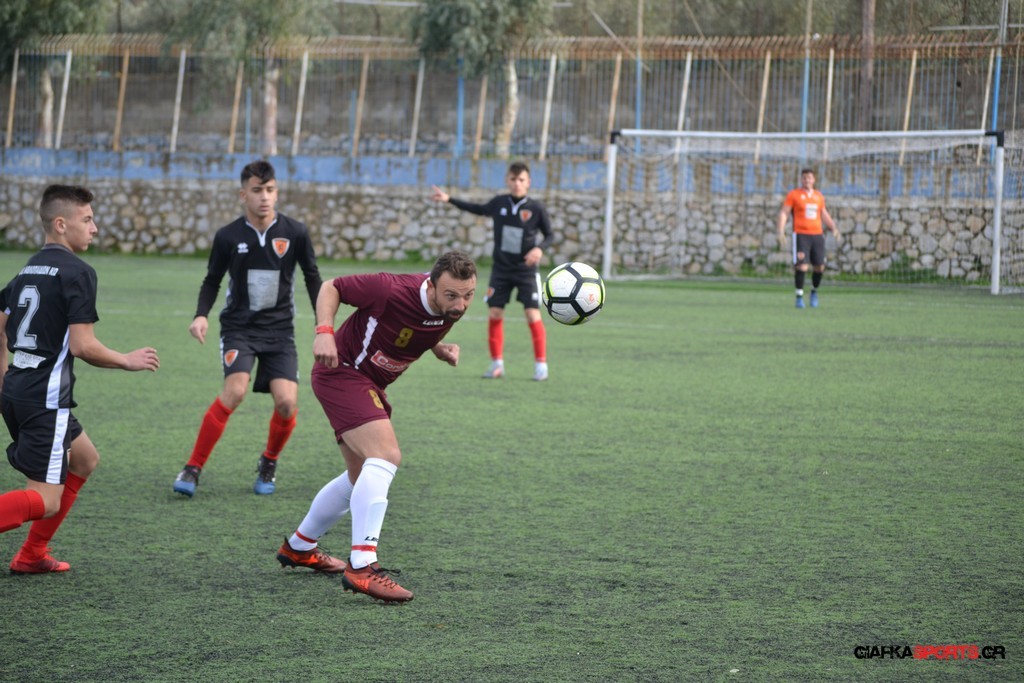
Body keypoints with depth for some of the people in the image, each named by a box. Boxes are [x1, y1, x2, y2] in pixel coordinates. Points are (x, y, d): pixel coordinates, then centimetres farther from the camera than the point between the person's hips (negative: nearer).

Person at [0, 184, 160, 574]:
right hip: (46, 397, -9)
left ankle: (33, 556, 24)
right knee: (45, 500, -8)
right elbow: (82, 345, -17)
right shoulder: (77, 271, -12)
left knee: (84, 459, 26)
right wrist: (128, 361, -2)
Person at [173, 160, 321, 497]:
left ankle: (268, 464, 16)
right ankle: (193, 468, -14)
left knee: (287, 400, -14)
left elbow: (312, 278, 9)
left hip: (279, 329, 1)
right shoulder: (228, 236, -5)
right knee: (235, 390, -24)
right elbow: (212, 280, 9)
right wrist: (201, 315, -7)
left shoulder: (295, 233, -3)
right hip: (239, 326, -1)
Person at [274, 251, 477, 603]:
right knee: (386, 456, -27)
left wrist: (441, 349, -5)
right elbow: (331, 287, -15)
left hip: (370, 384, 9)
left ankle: (299, 547, 42)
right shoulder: (391, 290, -29)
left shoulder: (451, 309, -8)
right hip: (342, 371, -9)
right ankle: (362, 567, -32)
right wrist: (325, 331, -29)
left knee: (363, 478, 21)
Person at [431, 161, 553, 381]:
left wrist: (540, 248, -22)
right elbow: (478, 209, 19)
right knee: (494, 314, 0)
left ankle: (541, 365, 1)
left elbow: (549, 235, 0)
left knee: (533, 315, -8)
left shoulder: (536, 208, -9)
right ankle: (497, 365, 10)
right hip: (501, 270, 3)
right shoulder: (499, 203, -1)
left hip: (526, 271, -3)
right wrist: (449, 199, 19)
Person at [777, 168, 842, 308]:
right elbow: (783, 213, -1)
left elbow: (824, 214, 27)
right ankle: (799, 297, -5)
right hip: (800, 235, -4)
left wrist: (834, 228, 15)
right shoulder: (793, 195, 2)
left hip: (817, 235, 4)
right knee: (802, 266, -14)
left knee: (819, 267, 1)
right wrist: (781, 232, -12)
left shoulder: (819, 196, 14)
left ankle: (814, 292, 26)